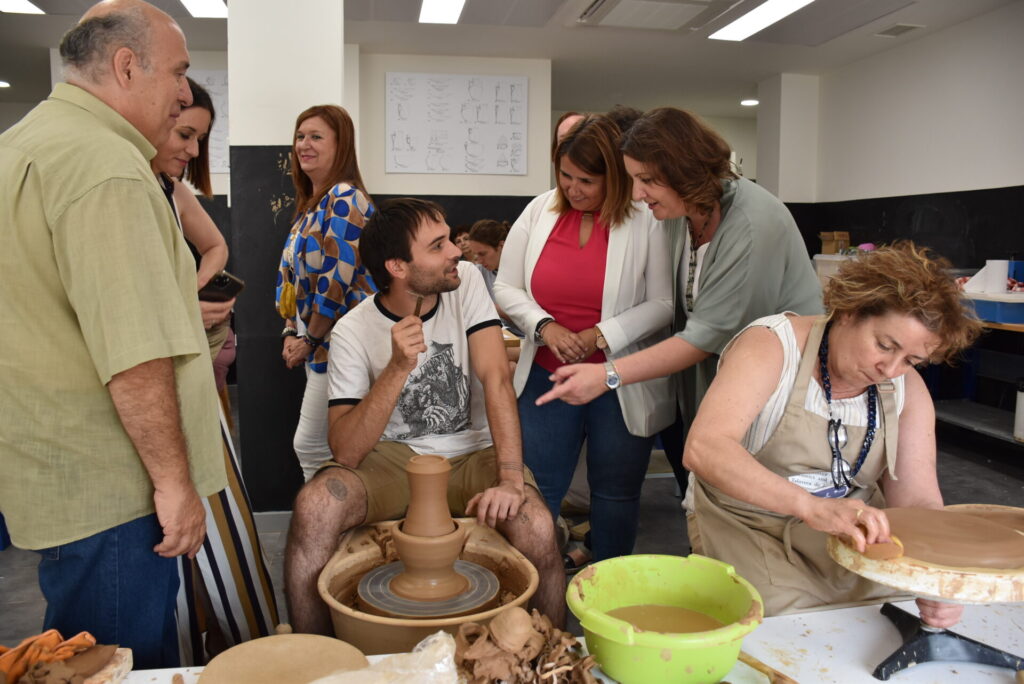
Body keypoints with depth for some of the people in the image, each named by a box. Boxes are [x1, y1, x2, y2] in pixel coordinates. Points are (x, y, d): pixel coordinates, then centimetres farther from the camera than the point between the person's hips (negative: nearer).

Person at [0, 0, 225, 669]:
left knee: (86, 660, 23)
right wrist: (174, 480, -18)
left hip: (57, 478, 10)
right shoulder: (105, 165, -20)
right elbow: (136, 355, -26)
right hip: (110, 489, -10)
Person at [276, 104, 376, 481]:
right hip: (319, 344, 9)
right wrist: (291, 334, 7)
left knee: (310, 444, -3)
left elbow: (337, 280, -20)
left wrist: (309, 340, -12)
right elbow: (294, 276, 18)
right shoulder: (310, 203, 15)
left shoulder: (345, 199, -14)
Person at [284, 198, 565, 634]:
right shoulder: (353, 331, -11)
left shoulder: (465, 282, -7)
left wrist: (511, 480, -27)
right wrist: (399, 368, -30)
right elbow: (346, 452, -17)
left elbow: (495, 378, -16)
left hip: (473, 455, 1)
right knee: (313, 507, -28)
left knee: (536, 530, -28)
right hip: (392, 458, 0)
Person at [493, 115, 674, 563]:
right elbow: (506, 288, 4)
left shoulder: (646, 222, -9)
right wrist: (545, 327, -13)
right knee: (536, 490, 11)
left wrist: (600, 336, -20)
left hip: (621, 385, -2)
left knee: (616, 494, 13)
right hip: (546, 376, 3)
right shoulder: (539, 212, 1)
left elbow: (664, 303, -11)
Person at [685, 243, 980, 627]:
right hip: (747, 527, -5)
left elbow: (917, 499, -4)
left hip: (853, 535, 6)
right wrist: (811, 506, -46)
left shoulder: (908, 389, 0)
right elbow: (703, 449, -34)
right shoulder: (772, 345, -19)